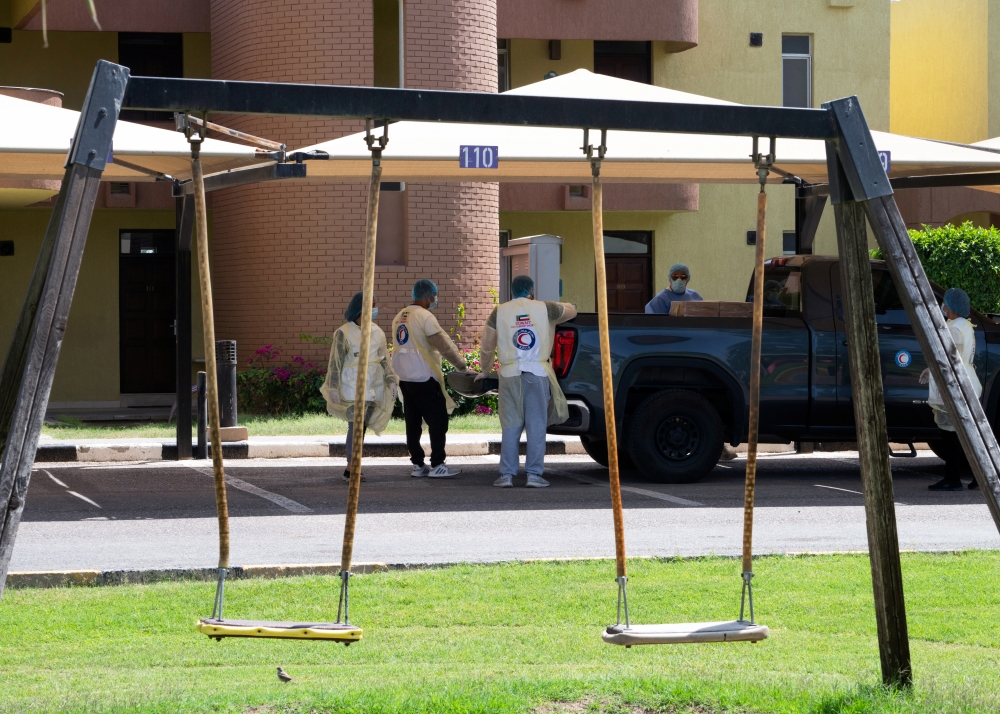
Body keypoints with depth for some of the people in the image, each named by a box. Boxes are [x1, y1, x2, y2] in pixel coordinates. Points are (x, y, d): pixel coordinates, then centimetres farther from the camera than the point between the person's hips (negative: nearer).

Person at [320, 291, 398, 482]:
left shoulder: (377, 332, 11)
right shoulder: (344, 333, -6)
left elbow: (384, 359, 16)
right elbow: (335, 362, -6)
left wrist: (391, 381, 7)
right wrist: (334, 388, -10)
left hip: (373, 390, 6)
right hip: (352, 389, -6)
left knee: (361, 427, 6)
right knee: (355, 425, -12)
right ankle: (351, 469, -10)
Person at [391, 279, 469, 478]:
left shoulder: (400, 317, 13)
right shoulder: (425, 317, -13)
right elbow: (444, 345, -16)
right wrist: (462, 366, -9)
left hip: (404, 377, 8)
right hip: (423, 378, -8)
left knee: (413, 422, 10)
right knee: (438, 420, -2)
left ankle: (417, 465, 13)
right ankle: (437, 465, -3)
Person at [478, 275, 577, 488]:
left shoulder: (499, 312, 6)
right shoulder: (544, 308, 5)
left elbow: (486, 348, 9)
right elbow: (571, 311, 23)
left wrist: (485, 371, 25)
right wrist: (555, 308, 44)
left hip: (510, 374, 1)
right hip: (538, 373, -1)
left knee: (511, 426, 5)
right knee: (536, 426, 3)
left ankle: (507, 475, 3)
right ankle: (534, 474, 1)